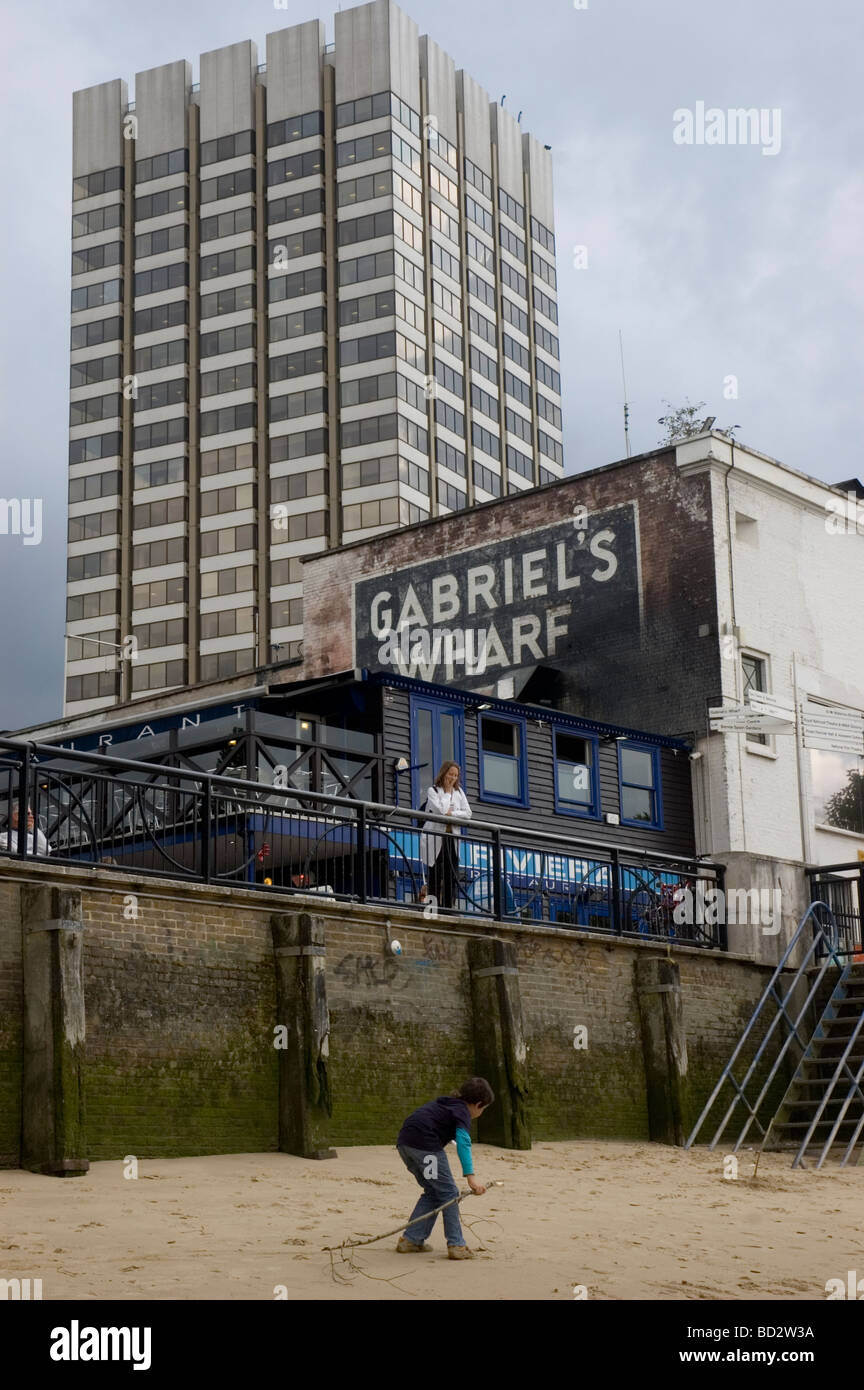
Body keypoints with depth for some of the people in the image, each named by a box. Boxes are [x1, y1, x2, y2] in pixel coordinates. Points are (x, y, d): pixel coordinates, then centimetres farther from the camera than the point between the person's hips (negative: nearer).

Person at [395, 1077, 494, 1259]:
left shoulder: (444, 1102, 24)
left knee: (432, 1192, 19)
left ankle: (410, 1240, 18)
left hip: (404, 1142, 9)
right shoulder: (462, 1111, -2)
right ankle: (456, 1245, -1)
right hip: (425, 1143, -9)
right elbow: (463, 1141, -18)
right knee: (448, 1193, 2)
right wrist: (470, 1176, -26)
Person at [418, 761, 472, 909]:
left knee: (452, 875, -1)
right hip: (436, 839, -5)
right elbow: (440, 810, -17)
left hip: (452, 839, 5)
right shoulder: (433, 790, -1)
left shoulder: (459, 792, 15)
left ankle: (450, 906, -1)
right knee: (436, 875, -4)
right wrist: (447, 792, -5)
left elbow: (467, 814, 4)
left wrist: (451, 813, -9)